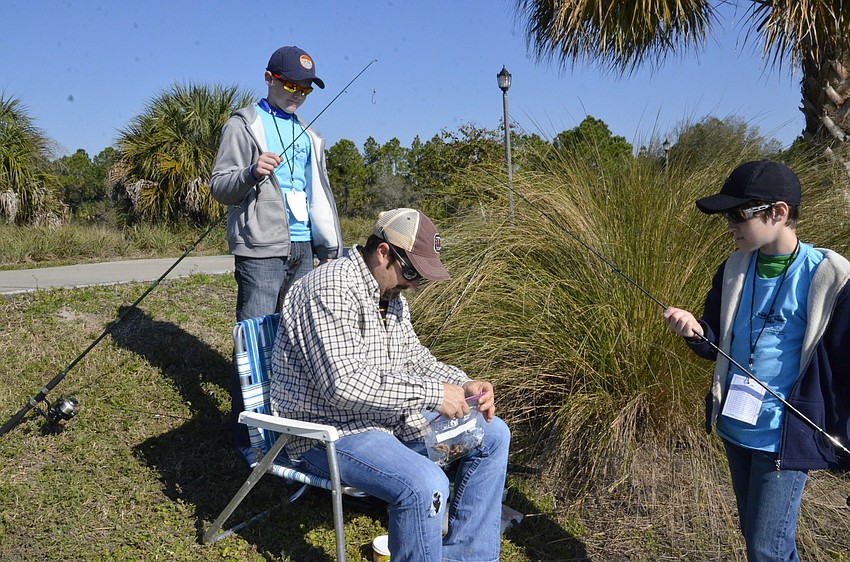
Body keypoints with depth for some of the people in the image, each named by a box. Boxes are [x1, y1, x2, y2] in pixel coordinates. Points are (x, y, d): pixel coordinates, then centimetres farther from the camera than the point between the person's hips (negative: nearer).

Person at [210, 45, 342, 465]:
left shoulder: (307, 136, 21)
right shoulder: (243, 124, 2)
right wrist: (251, 173, -25)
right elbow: (219, 187, -4)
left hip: (302, 249, 7)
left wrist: (330, 246, 19)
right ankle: (247, 436, 2)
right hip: (261, 249, -6)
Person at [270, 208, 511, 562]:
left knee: (493, 436, 7)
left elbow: (413, 357, 16)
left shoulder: (391, 293, 8)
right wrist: (431, 393, -28)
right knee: (425, 485, -34)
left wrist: (463, 385, -2)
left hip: (389, 415, 10)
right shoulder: (332, 289, -23)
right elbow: (343, 384, -32)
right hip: (329, 429, -10)